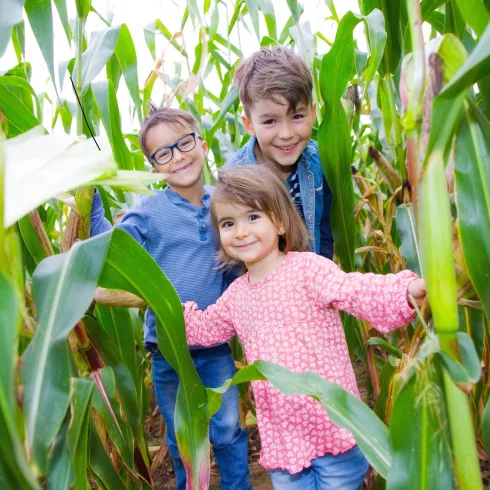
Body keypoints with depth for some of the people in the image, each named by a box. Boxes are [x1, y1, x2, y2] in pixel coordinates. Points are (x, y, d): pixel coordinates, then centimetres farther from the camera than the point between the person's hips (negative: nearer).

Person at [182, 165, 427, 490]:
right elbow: (204, 328, 21)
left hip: (331, 423, -5)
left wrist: (406, 291, -46)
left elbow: (357, 292, -29)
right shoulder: (236, 295, 5)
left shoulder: (307, 267, -15)